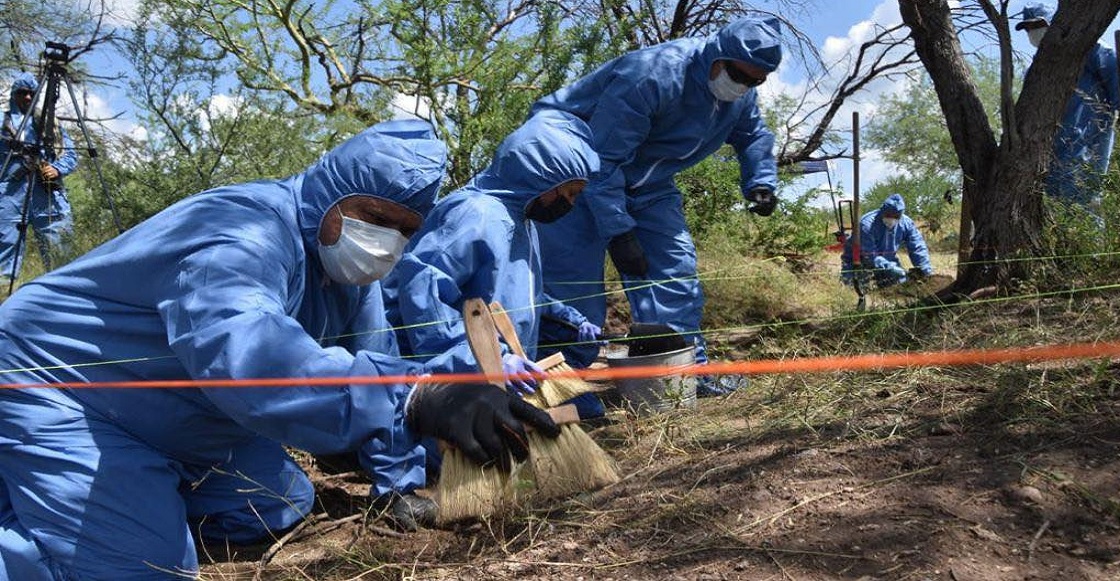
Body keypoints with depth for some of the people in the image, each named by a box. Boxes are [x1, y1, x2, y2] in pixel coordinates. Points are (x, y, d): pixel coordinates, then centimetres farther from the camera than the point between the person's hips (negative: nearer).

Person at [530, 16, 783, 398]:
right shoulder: (652, 75, -31)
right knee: (575, 285, -13)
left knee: (675, 268, 0)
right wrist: (618, 231, -31)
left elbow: (754, 135, 17)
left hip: (644, 185, 8)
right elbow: (601, 159, -31)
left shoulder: (741, 95, -4)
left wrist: (760, 183, -2)